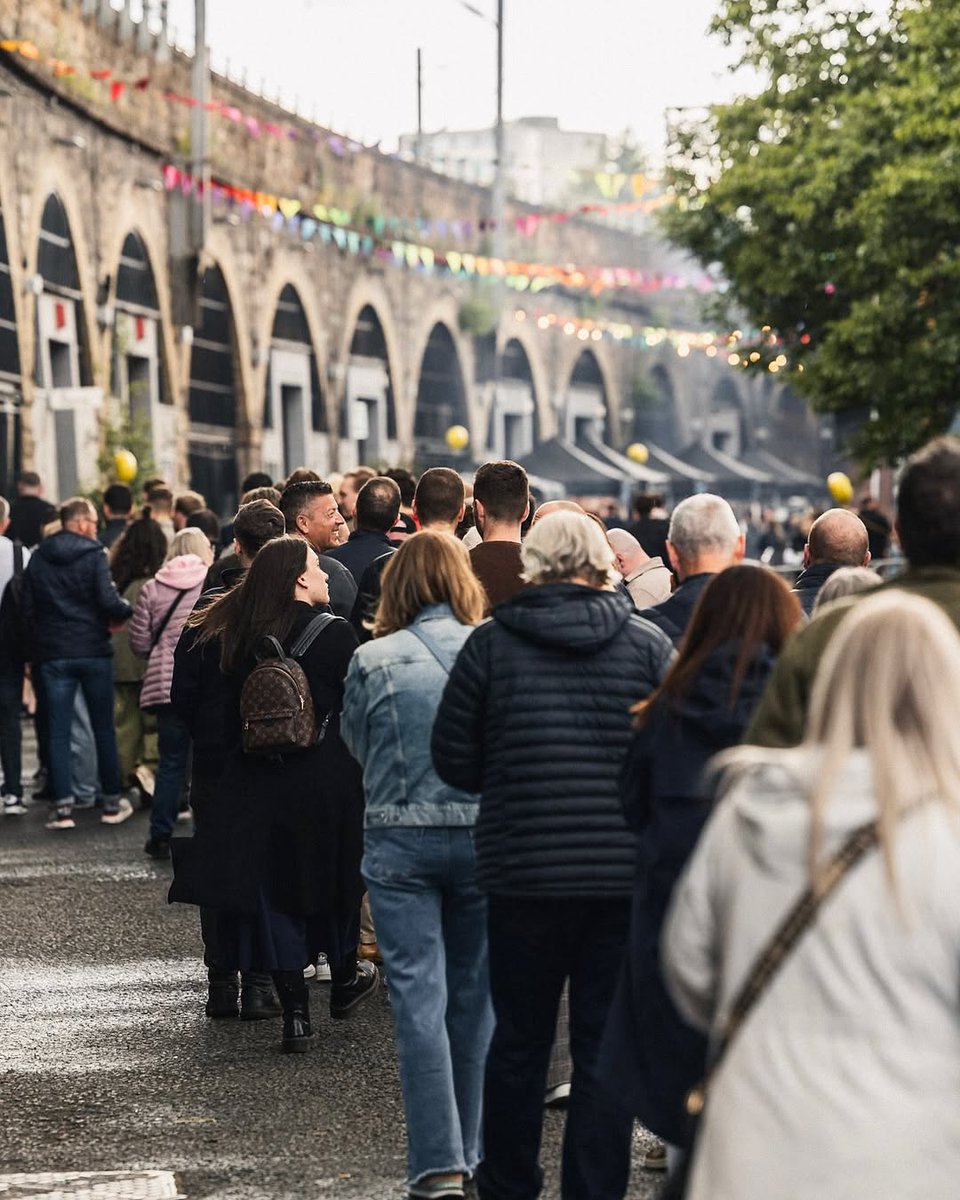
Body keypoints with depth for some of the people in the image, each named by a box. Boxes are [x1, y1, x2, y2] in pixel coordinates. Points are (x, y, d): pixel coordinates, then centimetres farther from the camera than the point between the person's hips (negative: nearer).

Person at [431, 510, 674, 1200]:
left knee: (519, 1040, 13)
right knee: (607, 1046, 6)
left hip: (523, 869, 0)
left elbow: (455, 762, 0)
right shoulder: (649, 645, -2)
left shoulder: (491, 645, -2)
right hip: (627, 875, 0)